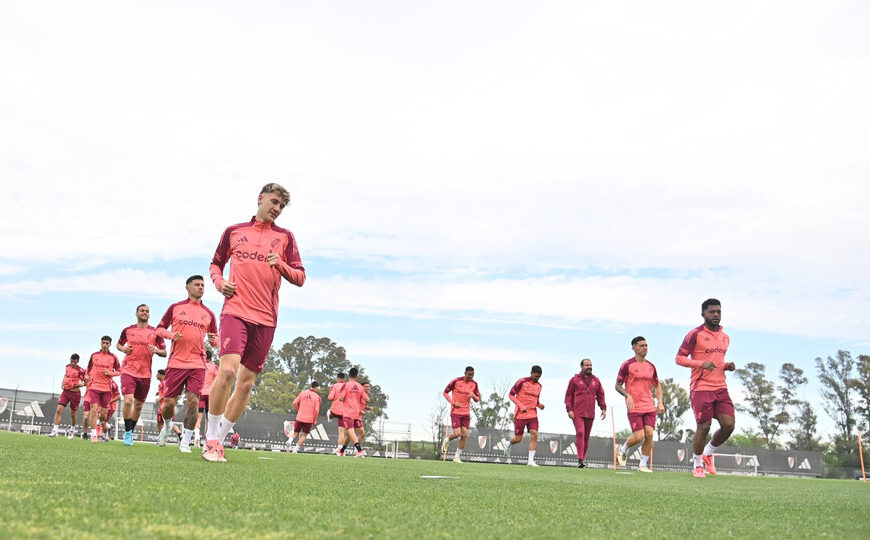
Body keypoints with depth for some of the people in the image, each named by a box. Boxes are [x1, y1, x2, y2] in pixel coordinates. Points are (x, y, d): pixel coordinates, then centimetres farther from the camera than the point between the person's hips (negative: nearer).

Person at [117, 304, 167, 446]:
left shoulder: (155, 332, 3)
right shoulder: (128, 330, 6)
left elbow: (164, 352, 6)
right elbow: (119, 344, 22)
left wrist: (156, 350, -15)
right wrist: (123, 349, 0)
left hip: (145, 373, 1)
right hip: (128, 370, -1)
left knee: (138, 405, 10)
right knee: (128, 401, -17)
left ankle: (130, 431, 28)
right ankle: (127, 432, -2)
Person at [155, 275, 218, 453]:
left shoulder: (209, 314, 13)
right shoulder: (175, 308, 8)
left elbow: (216, 340, 17)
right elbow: (160, 328, 11)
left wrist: (213, 340, -7)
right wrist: (172, 335, -10)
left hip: (198, 365, 1)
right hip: (176, 363, -1)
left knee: (193, 401, -10)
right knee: (169, 402, 0)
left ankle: (185, 442, 0)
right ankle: (168, 425, 34)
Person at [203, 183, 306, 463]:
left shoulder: (285, 237, 12)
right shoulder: (234, 231, 12)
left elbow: (300, 278, 9)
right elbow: (216, 263, 23)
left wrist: (280, 264, -10)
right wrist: (219, 282, 3)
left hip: (266, 318, 2)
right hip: (235, 310, -2)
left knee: (246, 382, 3)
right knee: (228, 369, -21)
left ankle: (218, 439, 16)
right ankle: (211, 437, -6)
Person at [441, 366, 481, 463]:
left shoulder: (474, 384, 4)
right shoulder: (456, 381, -9)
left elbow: (477, 399, 11)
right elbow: (445, 392, 0)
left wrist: (473, 395, -13)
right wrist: (453, 402, -12)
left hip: (466, 413, 4)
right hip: (455, 411, -4)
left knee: (465, 435, -2)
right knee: (457, 433, -14)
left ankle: (457, 457, 10)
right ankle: (446, 441, 21)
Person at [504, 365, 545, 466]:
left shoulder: (538, 386, 11)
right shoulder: (522, 382, -8)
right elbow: (511, 395, -5)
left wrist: (539, 405, 2)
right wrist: (521, 406, -15)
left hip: (533, 415, 5)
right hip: (520, 415, -5)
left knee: (534, 435, -11)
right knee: (518, 438, 0)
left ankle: (531, 461, -8)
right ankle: (508, 444, 35)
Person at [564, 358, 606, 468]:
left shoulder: (596, 381, 13)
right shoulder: (575, 380, 2)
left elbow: (600, 396, 17)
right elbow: (568, 396, 1)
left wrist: (603, 408, 6)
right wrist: (569, 409, -8)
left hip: (590, 414, 4)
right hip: (577, 413, -4)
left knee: (586, 436, 8)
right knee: (580, 433, -17)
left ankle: (583, 458, 17)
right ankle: (580, 459, -20)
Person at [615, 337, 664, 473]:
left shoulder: (650, 366, 12)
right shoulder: (627, 365, -4)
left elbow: (657, 386, 23)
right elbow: (618, 386, -2)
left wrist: (660, 402, 9)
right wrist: (628, 396, -20)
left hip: (649, 407, 5)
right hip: (634, 407, -5)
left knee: (649, 434, -6)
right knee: (638, 436, -10)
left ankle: (643, 465, 7)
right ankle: (623, 450, 21)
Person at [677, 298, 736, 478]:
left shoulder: (725, 337, 17)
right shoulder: (695, 334, -5)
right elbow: (679, 358, -7)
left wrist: (727, 366, 7)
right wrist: (701, 364, -21)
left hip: (721, 388, 6)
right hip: (701, 388, -6)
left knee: (729, 424, -6)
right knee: (703, 427, -5)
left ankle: (708, 453, 20)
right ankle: (698, 464, 15)